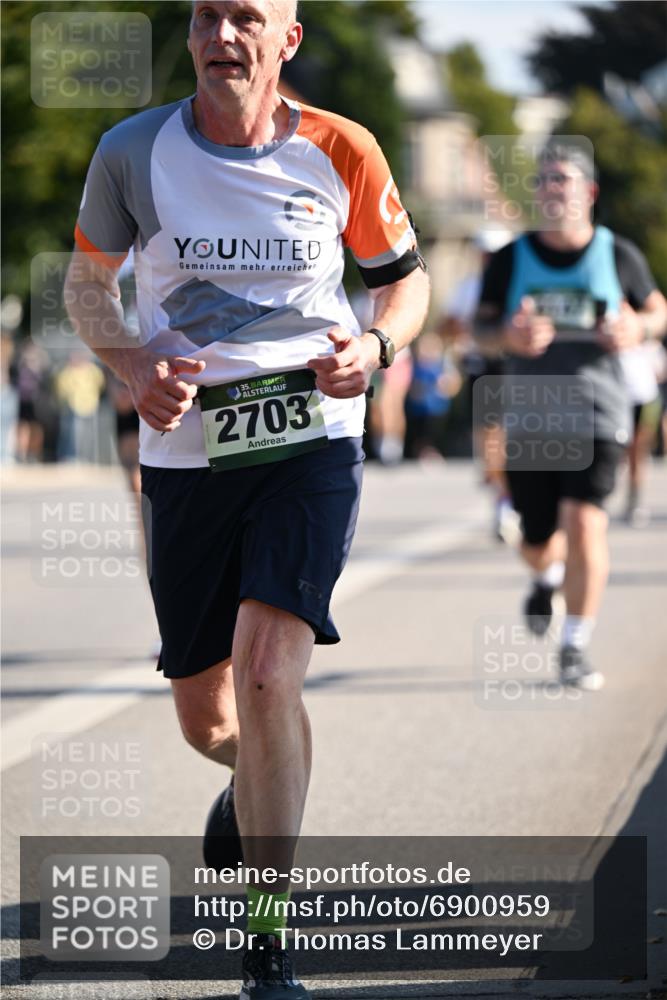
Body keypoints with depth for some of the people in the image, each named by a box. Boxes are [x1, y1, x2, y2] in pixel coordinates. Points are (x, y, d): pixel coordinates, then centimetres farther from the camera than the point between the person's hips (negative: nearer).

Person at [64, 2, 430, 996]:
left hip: (312, 440, -2)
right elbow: (87, 277, 12)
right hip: (186, 450, 2)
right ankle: (262, 780, 51)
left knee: (267, 674, -21)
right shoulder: (132, 151, -3)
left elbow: (406, 275, 11)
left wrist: (375, 346, -11)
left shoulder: (341, 152, -4)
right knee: (206, 719, 10)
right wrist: (132, 365, -7)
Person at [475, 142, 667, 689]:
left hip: (596, 414, -2)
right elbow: (482, 324, 6)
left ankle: (575, 648, -8)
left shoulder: (619, 256, 2)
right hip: (529, 413, 2)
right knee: (537, 541, 8)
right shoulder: (511, 259, 3)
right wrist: (510, 336, -17)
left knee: (585, 524, -18)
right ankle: (549, 579, 47)